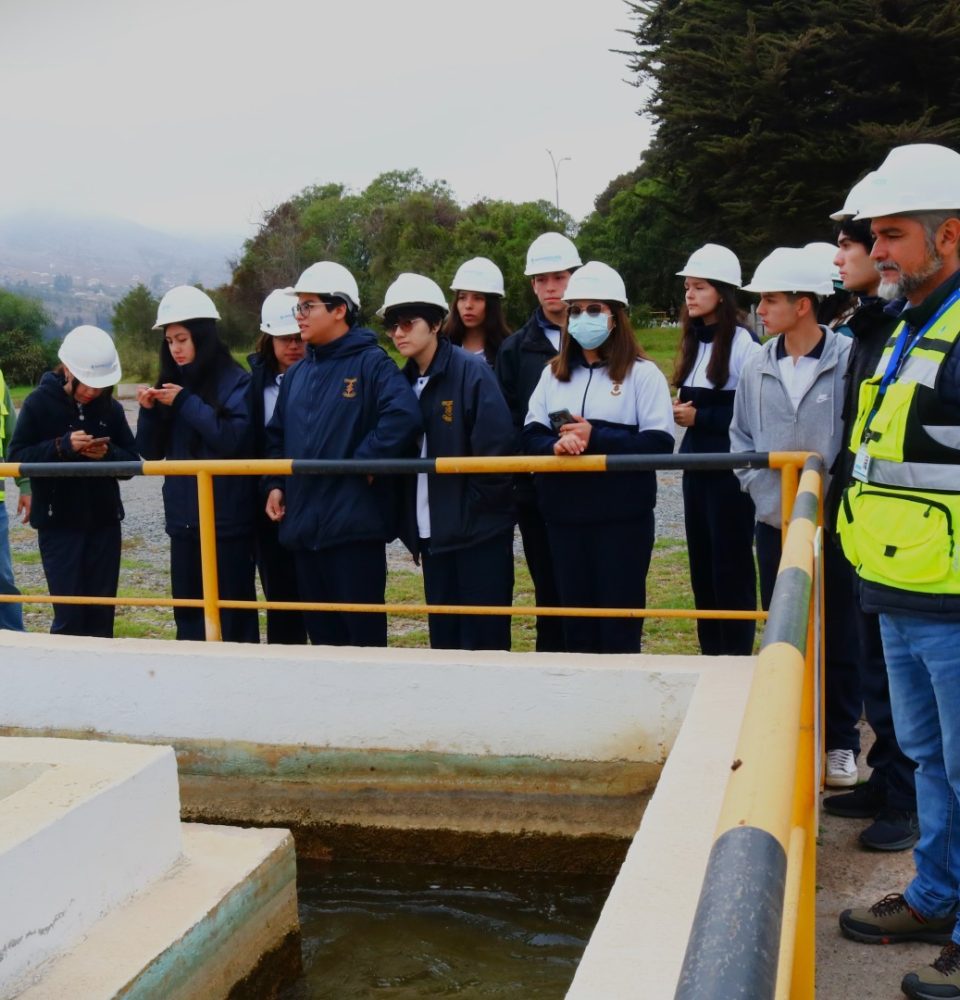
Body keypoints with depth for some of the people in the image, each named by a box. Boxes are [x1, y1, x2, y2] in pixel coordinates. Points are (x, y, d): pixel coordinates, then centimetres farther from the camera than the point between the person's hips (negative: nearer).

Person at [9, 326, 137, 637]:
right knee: (69, 615, -4)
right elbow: (17, 458, -9)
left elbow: (132, 461, 4)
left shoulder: (110, 407, 2)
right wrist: (62, 446, -23)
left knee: (102, 613, 7)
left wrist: (108, 453, -17)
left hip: (104, 522, 3)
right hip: (58, 524, -3)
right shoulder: (39, 403, -5)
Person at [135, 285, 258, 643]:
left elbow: (234, 438, -20)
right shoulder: (173, 384, 11)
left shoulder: (236, 382, -7)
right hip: (183, 518, 6)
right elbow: (152, 452, 12)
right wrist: (149, 412, -4)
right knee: (187, 611, 12)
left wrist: (186, 403, -16)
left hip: (228, 518, -6)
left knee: (232, 612, -1)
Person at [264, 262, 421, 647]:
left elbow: (404, 415, -25)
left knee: (363, 632, 2)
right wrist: (275, 484, 8)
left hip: (355, 524, -7)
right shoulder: (297, 374, 15)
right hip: (303, 525, 7)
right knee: (321, 632, 16)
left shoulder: (371, 362, -9)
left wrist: (364, 461, -19)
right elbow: (277, 435, 22)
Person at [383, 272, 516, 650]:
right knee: (443, 640, 14)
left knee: (483, 641, 1)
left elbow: (496, 448, -17)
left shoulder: (472, 371, -11)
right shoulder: (404, 381, 10)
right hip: (433, 533, 7)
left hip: (478, 531, -6)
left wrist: (473, 508, -12)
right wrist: (410, 524, 6)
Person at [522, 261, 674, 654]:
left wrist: (596, 438, -18)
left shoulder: (642, 372, -3)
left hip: (623, 514, -4)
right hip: (564, 514, 5)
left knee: (620, 621, 3)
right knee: (575, 619, 12)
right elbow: (531, 435, 7)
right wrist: (556, 445, -16)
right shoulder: (553, 373, 12)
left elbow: (659, 443, -11)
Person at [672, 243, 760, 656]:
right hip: (696, 463, 8)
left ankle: (737, 653, 10)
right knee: (701, 560, 12)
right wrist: (680, 410, 1)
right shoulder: (693, 340, 12)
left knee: (731, 561, 0)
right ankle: (710, 651, 23)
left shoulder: (743, 342, -13)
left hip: (730, 467, -8)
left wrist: (700, 417, -15)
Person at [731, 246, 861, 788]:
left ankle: (841, 742, 23)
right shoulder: (758, 368, 3)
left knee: (838, 637, 8)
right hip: (775, 525, 4)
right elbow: (741, 440, 9)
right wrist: (768, 498, -2)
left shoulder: (850, 360, -11)